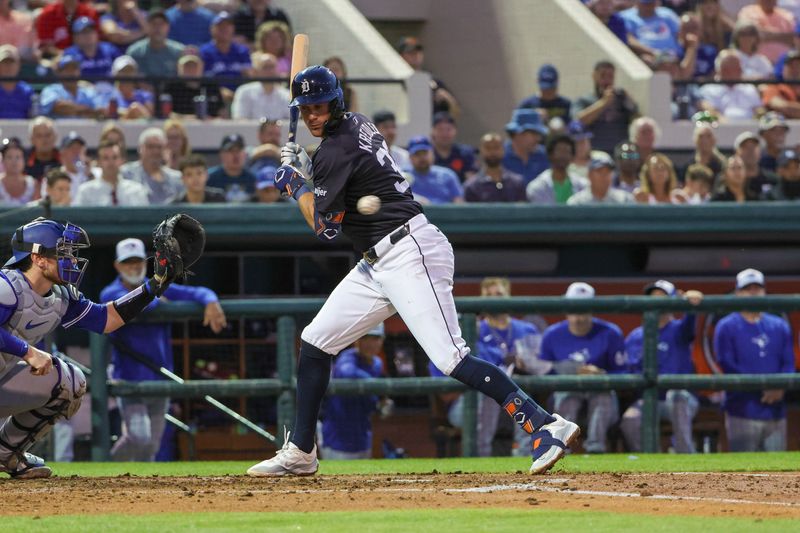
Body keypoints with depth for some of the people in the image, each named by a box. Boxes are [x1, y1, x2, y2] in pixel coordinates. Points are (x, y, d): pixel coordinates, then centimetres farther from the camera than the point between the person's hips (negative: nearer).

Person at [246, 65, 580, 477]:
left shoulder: (336, 149, -13)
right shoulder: (357, 124, 14)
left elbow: (325, 227, -10)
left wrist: (295, 186, 5)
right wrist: (305, 167, 17)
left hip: (409, 253, -11)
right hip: (378, 264, 11)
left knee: (450, 359, -19)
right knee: (315, 341, 12)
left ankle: (546, 427, -22)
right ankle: (300, 453, 19)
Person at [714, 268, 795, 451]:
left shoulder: (780, 326, 13)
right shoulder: (726, 327, 2)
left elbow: (788, 364, 8)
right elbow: (728, 366, -7)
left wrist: (779, 387, -14)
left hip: (775, 413, 4)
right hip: (743, 411, -4)